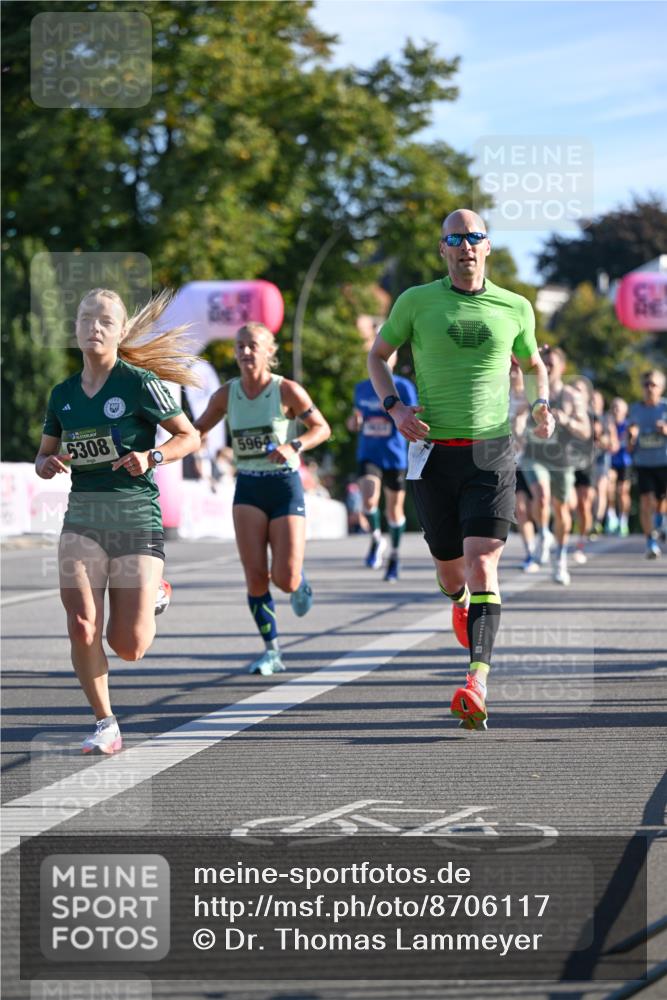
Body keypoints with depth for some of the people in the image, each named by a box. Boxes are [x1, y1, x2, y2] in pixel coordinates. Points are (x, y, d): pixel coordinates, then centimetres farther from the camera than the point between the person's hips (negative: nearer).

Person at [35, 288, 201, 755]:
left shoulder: (139, 383, -5)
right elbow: (44, 456, 19)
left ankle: (154, 594, 32)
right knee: (82, 626, -16)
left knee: (128, 647, -2)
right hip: (83, 516, 3)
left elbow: (190, 436, 0)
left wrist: (152, 456, -18)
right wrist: (49, 465, -4)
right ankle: (106, 725, 1)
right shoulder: (63, 393, 9)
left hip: (137, 518, -3)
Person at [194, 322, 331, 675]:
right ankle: (271, 651, 3)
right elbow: (198, 429, 15)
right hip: (248, 489, 3)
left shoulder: (287, 390, -8)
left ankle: (300, 584, 30)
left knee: (285, 579, -9)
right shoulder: (227, 395, 3)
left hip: (285, 486, -3)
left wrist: (294, 446, -21)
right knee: (256, 576, -9)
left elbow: (322, 428, -3)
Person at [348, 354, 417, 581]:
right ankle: (376, 540, 4)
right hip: (368, 455, 2)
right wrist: (354, 422, 1)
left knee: (394, 509, 7)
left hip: (394, 457, -2)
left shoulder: (403, 387, -2)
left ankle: (394, 556, 27)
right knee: (369, 501, -22)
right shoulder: (362, 388, 10)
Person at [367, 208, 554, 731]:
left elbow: (533, 364, 23)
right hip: (434, 453, 1)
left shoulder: (515, 308, 5)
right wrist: (395, 407, -3)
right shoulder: (417, 301, 2)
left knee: (482, 564, -17)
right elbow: (378, 354, 14)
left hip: (492, 455, -1)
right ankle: (460, 602, 50)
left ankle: (478, 682, -27)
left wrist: (542, 404, 2)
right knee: (450, 571, 10)